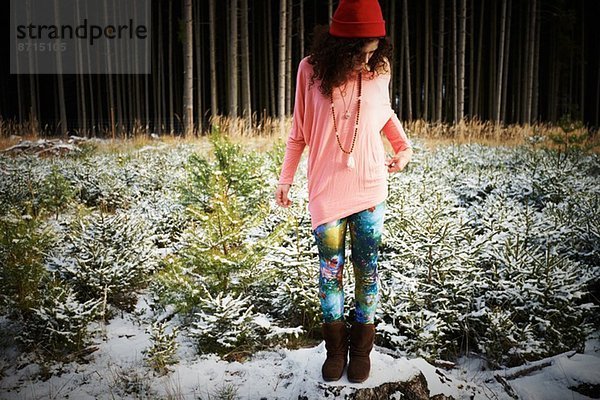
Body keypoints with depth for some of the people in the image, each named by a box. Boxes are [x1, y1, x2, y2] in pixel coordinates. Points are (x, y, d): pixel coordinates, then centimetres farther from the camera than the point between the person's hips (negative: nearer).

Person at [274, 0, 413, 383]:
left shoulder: (379, 70, -4)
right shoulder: (311, 70, -8)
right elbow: (299, 132, 1)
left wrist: (404, 147, 4)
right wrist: (285, 180, 3)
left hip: (371, 189, 1)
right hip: (326, 189, -1)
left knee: (367, 268, 9)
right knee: (330, 268, 6)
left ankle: (362, 347, 26)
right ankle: (336, 347, 25)